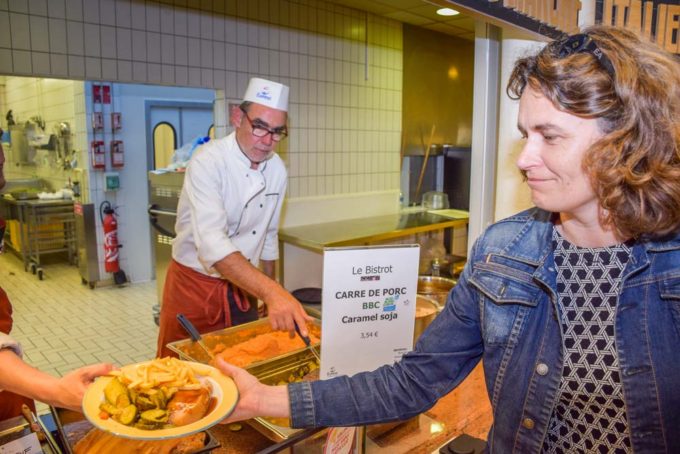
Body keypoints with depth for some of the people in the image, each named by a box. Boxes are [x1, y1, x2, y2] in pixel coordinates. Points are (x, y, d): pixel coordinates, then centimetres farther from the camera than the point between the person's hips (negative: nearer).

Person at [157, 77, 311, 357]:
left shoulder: (277, 169, -3)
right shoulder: (208, 162, -23)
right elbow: (212, 242, -36)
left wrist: (270, 290, 15)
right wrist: (272, 292, -47)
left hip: (243, 287, 5)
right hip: (195, 285, -5)